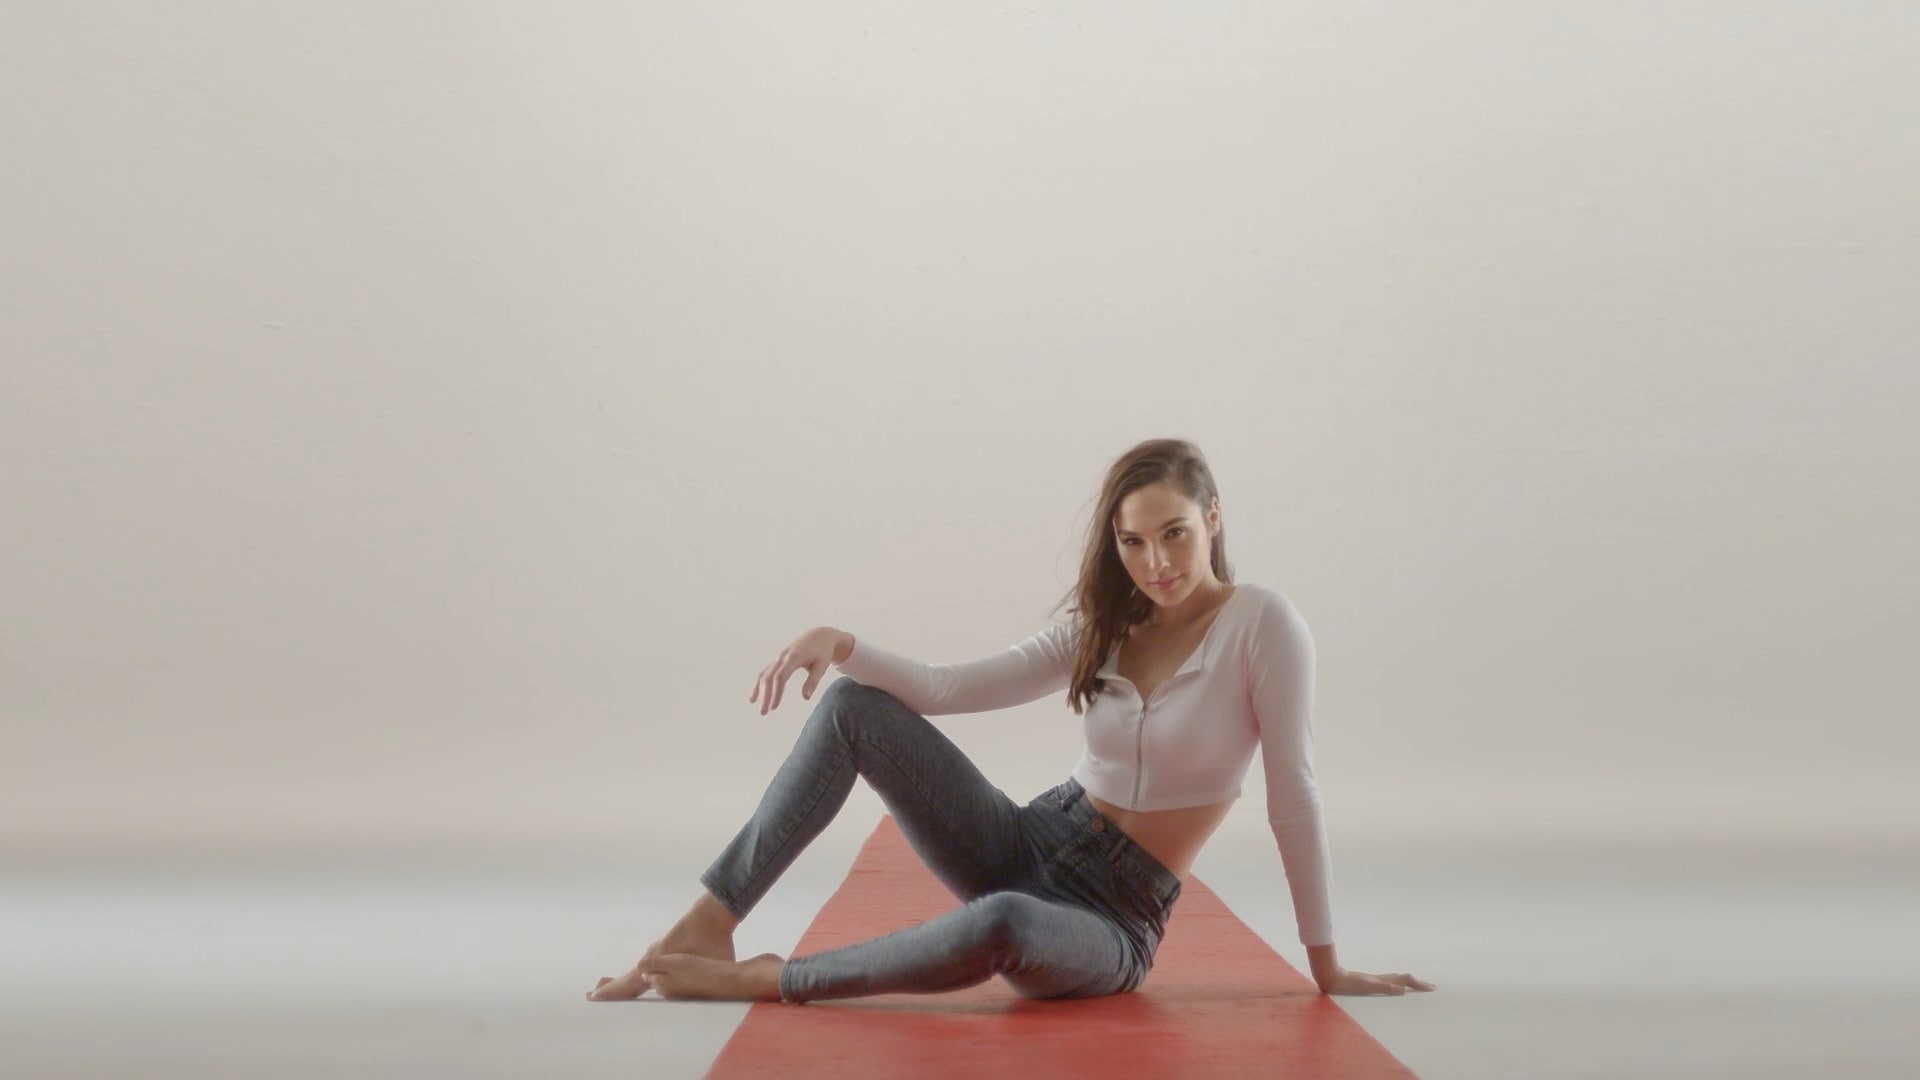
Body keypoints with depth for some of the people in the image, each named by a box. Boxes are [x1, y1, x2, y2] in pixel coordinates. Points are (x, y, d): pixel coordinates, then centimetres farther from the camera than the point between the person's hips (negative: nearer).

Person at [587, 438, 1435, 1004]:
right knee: (853, 706, -12)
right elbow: (946, 690, 0)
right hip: (1025, 846, 6)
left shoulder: (1262, 623, -12)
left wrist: (1327, 966, -10)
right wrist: (840, 643, -17)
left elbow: (1293, 794, -13)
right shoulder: (1104, 631, 6)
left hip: (1112, 920, -5)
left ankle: (768, 979, -23)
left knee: (1002, 927, -43)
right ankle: (711, 920, -11)